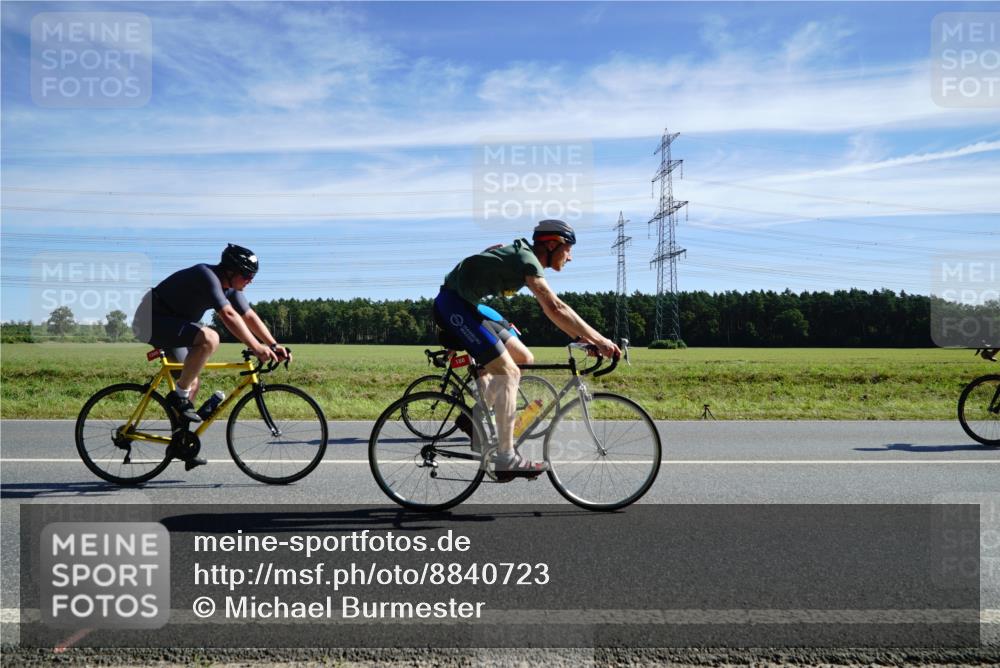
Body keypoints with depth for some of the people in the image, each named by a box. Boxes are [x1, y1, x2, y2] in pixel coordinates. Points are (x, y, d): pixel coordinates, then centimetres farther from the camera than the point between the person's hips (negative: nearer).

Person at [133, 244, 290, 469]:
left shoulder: (230, 287, 4)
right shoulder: (207, 276, -25)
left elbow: (250, 317, 4)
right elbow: (229, 316, -35)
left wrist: (274, 346, -7)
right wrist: (256, 348, -40)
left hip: (170, 323, 10)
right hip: (153, 319, -10)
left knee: (192, 384, 9)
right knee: (209, 338, -32)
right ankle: (179, 397, -18)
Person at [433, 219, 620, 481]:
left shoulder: (524, 256, 13)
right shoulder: (526, 259, -17)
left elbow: (551, 309, 15)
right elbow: (555, 308, -29)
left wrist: (582, 337, 7)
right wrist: (599, 339, -26)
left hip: (467, 307, 10)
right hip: (453, 305, -10)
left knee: (524, 359, 10)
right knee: (508, 372, -15)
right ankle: (506, 459, -12)